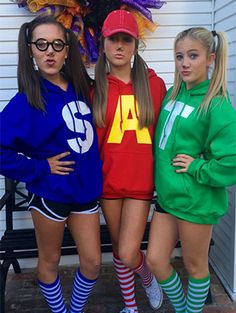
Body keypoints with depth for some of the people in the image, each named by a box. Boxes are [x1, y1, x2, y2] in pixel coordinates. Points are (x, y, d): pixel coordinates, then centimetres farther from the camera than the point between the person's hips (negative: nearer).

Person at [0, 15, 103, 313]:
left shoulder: (81, 88, 1)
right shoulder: (28, 99, -14)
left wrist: (94, 169, 5)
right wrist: (39, 168, -15)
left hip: (86, 189, 5)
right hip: (51, 193, -4)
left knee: (92, 262, 11)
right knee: (50, 261, 15)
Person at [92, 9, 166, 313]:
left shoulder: (154, 84, -3)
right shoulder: (96, 87, 0)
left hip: (141, 180, -2)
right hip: (108, 180, 2)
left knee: (128, 254, -5)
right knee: (118, 247, 16)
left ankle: (148, 277, 33)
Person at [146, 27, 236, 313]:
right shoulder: (173, 94, 5)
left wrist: (195, 168, -16)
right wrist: (161, 179, 8)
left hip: (196, 201, -7)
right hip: (167, 194, 7)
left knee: (195, 266, 13)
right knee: (155, 260, 13)